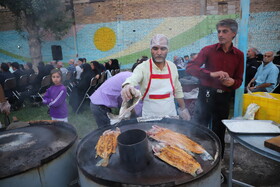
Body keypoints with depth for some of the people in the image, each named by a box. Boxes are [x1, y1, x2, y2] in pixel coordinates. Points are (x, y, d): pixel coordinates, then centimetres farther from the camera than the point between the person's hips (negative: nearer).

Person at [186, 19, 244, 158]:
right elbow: (190, 67, -13)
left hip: (224, 97, 3)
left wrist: (232, 82, -13)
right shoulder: (208, 50, -2)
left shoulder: (239, 55, 6)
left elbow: (239, 79, 12)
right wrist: (211, 74, -26)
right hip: (206, 94, -2)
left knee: (219, 132, 14)